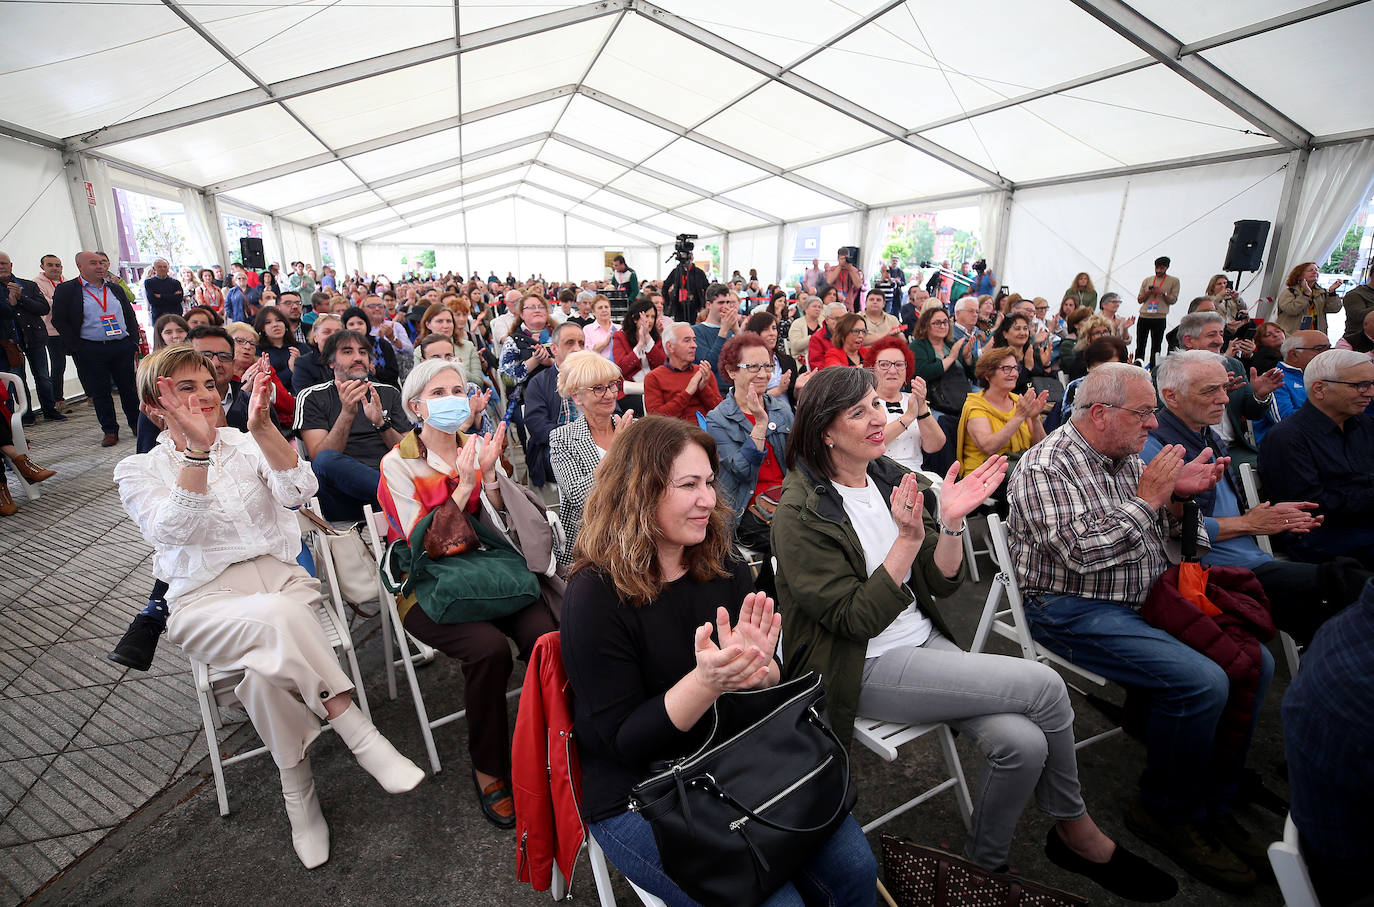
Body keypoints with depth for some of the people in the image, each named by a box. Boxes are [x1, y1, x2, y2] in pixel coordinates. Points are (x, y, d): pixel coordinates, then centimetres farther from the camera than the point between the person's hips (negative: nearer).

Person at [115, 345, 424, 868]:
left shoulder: (247, 445, 12)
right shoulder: (137, 471, 8)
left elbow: (299, 492, -9)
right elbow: (175, 530, -14)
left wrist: (261, 428, -22)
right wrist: (196, 449, -27)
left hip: (280, 577, 2)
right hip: (206, 600, -2)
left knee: (268, 665, -31)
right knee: (277, 617, -35)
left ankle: (297, 787, -14)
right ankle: (363, 739, -28)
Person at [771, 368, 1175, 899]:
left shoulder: (892, 478, 5)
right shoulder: (801, 513, -15)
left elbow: (941, 585, 4)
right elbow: (856, 620, -18)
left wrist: (950, 522, -13)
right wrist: (908, 540, -24)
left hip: (925, 642, 6)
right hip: (865, 669, -6)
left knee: (1022, 741, -18)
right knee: (1044, 685, -14)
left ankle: (984, 864, 12)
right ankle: (1076, 831, 15)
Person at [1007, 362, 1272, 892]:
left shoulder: (1127, 460, 13)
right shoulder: (1046, 468, -16)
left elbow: (1153, 538, 18)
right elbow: (1084, 554, -25)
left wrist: (1178, 497, 0)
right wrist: (1148, 497, -17)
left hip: (1144, 599, 9)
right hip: (1076, 612, -9)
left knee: (1256, 661, -3)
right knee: (1202, 682, -23)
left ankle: (1213, 802, 13)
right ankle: (1168, 813, 3)